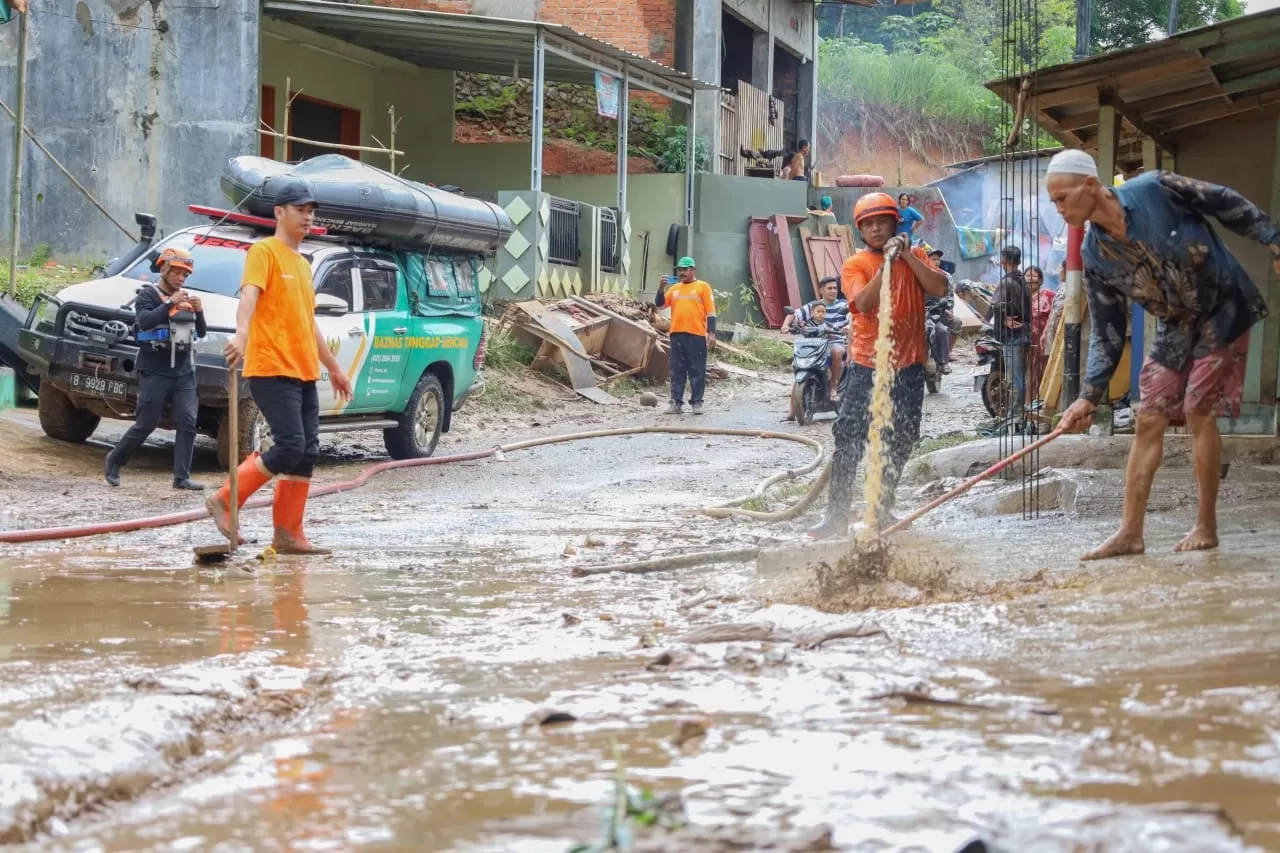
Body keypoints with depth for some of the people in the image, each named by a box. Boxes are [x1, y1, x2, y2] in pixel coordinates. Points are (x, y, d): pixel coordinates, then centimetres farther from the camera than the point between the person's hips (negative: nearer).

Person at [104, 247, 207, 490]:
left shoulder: (186, 298, 14)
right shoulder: (148, 295, -1)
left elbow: (202, 333, 12)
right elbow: (144, 321, -20)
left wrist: (199, 312, -6)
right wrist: (171, 304, -26)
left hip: (183, 373, 5)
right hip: (154, 372, -5)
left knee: (187, 422, -8)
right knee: (145, 424, -1)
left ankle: (182, 477, -7)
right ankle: (113, 462, 19)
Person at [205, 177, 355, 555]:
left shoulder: (302, 263, 21)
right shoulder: (264, 252, -4)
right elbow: (249, 295, -23)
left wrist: (334, 367, 32)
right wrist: (241, 335, -41)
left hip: (304, 372, 8)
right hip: (271, 369, -8)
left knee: (307, 452, 3)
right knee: (291, 446, -17)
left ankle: (289, 534, 7)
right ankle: (226, 501, -5)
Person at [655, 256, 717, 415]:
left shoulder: (702, 287, 3)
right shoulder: (674, 288, 16)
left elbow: (710, 312, 0)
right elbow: (660, 304, 11)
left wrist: (711, 333, -8)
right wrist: (661, 288, -5)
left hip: (696, 335, -4)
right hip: (677, 334, 4)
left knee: (697, 370, -1)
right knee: (677, 370, 5)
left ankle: (696, 402, 4)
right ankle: (676, 402, 8)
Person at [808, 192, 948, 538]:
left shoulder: (915, 256, 10)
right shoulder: (855, 265, 2)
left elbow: (940, 288, -6)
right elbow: (864, 302, -15)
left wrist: (907, 255, -11)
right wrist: (887, 262, -21)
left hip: (908, 366, 3)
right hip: (866, 366, -3)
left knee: (899, 444, 8)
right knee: (849, 440, -9)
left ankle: (883, 510, 22)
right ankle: (836, 514, -6)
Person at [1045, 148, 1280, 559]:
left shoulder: (1156, 189, -24)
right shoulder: (1095, 257, -10)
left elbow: (1229, 204, -10)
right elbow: (1106, 334, -4)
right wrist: (1089, 396, -10)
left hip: (1223, 310, -5)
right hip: (1176, 328, 5)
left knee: (1198, 411, -10)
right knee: (1149, 420, -1)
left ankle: (1206, 526, 3)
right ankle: (1130, 532, 3)